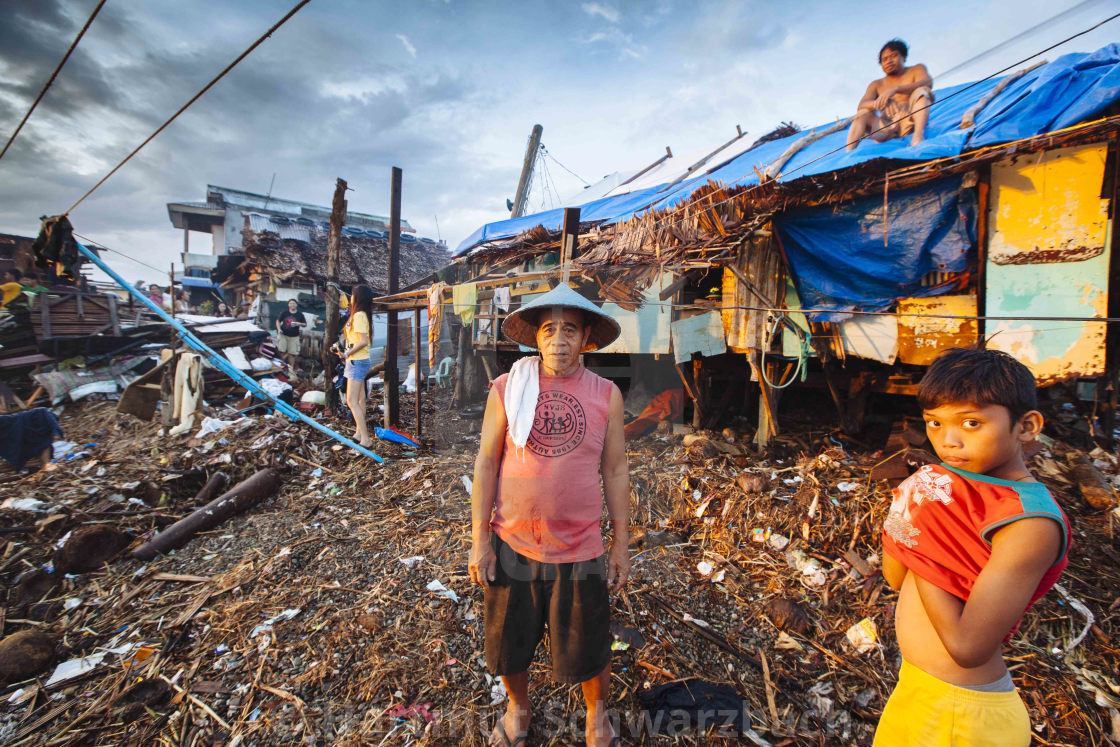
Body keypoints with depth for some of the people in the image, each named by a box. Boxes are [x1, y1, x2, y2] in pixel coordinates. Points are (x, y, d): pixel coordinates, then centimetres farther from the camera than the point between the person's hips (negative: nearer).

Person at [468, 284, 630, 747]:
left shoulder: (606, 395, -5)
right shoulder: (507, 388, -6)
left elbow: (615, 472, 0)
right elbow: (486, 463, -3)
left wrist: (621, 545, 2)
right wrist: (479, 540, -3)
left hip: (580, 549, 0)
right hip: (511, 545, 1)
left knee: (587, 649, 16)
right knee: (509, 643, 20)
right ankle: (518, 708, 51)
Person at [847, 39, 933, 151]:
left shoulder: (916, 70, 17)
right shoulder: (877, 85, 22)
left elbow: (928, 83, -7)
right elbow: (861, 106, 3)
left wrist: (895, 89, -22)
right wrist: (877, 103, -22)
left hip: (909, 122, -2)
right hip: (885, 127, 2)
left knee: (921, 90, -20)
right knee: (863, 113, -15)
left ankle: (919, 133, -43)